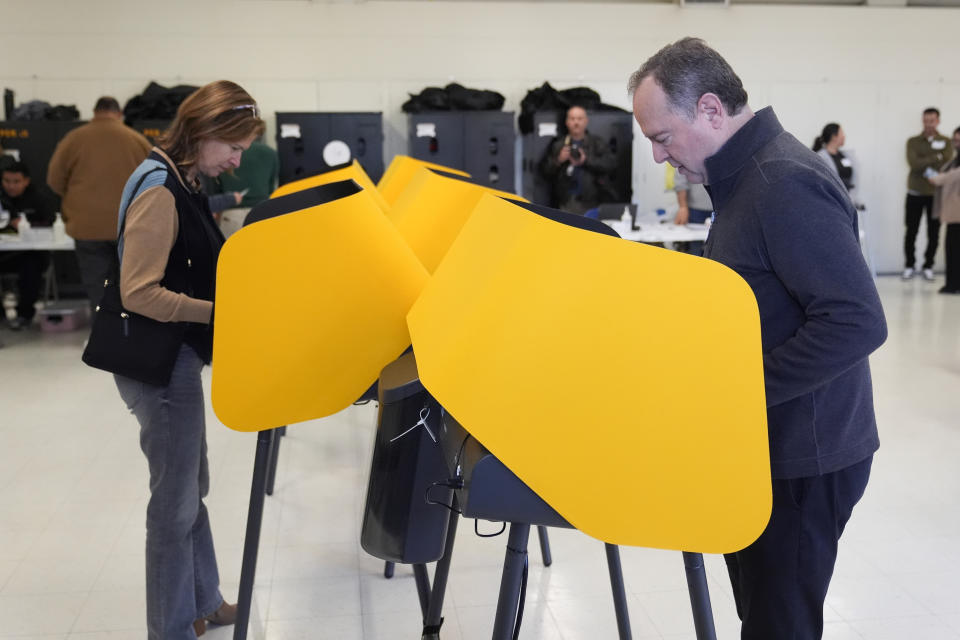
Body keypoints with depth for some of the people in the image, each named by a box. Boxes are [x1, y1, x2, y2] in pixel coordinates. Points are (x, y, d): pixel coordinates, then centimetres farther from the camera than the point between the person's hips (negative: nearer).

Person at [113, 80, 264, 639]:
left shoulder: (186, 184, 9)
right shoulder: (159, 190, -20)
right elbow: (139, 293, -24)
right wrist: (219, 312, -22)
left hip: (177, 357, 10)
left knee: (191, 489, 19)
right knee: (177, 502, 2)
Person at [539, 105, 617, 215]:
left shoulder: (597, 143, 9)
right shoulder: (557, 145, 11)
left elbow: (611, 164, -4)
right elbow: (543, 170, 8)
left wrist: (586, 160, -13)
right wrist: (558, 160, -10)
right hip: (565, 203, 1)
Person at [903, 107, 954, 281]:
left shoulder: (945, 142, 6)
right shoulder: (913, 142, 3)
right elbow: (914, 163, -14)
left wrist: (926, 165, -17)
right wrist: (936, 158, -17)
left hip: (936, 194, 1)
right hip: (915, 193, 0)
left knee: (933, 233, 2)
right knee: (911, 232, 2)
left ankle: (928, 267, 13)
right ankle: (909, 266, 12)